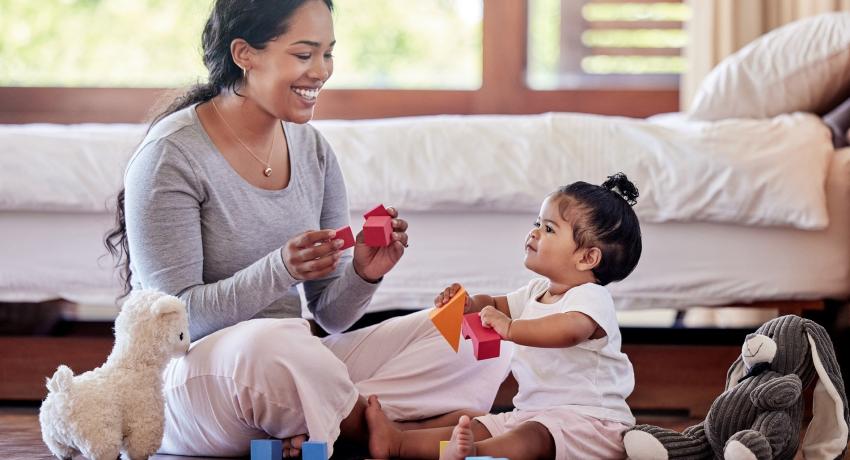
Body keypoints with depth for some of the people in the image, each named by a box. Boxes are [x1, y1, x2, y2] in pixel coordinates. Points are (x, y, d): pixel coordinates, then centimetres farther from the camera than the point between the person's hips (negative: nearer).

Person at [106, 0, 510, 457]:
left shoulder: (312, 150, 8)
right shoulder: (170, 155, -11)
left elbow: (331, 316, 10)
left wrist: (362, 274, -13)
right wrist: (280, 271, -29)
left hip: (291, 369, 7)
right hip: (191, 379, -7)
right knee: (270, 342, -40)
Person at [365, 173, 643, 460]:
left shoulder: (591, 298, -15)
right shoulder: (537, 291, 15)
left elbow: (570, 329, -38)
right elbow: (496, 306, 30)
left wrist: (510, 328, -45)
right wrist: (468, 304, 6)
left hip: (587, 418, -11)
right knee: (478, 429, 1)